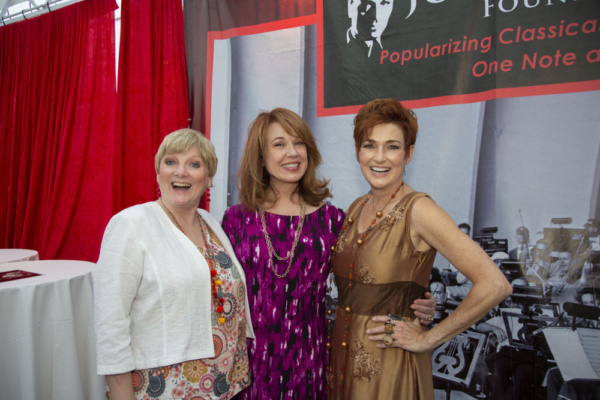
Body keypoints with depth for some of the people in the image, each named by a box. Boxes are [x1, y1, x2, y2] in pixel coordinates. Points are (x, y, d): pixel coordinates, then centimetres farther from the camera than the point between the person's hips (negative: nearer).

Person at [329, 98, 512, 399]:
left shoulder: (418, 210, -19)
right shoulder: (356, 208, 3)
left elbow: (495, 285, -24)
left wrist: (427, 339, -16)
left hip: (389, 364, -6)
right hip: (343, 356, 6)